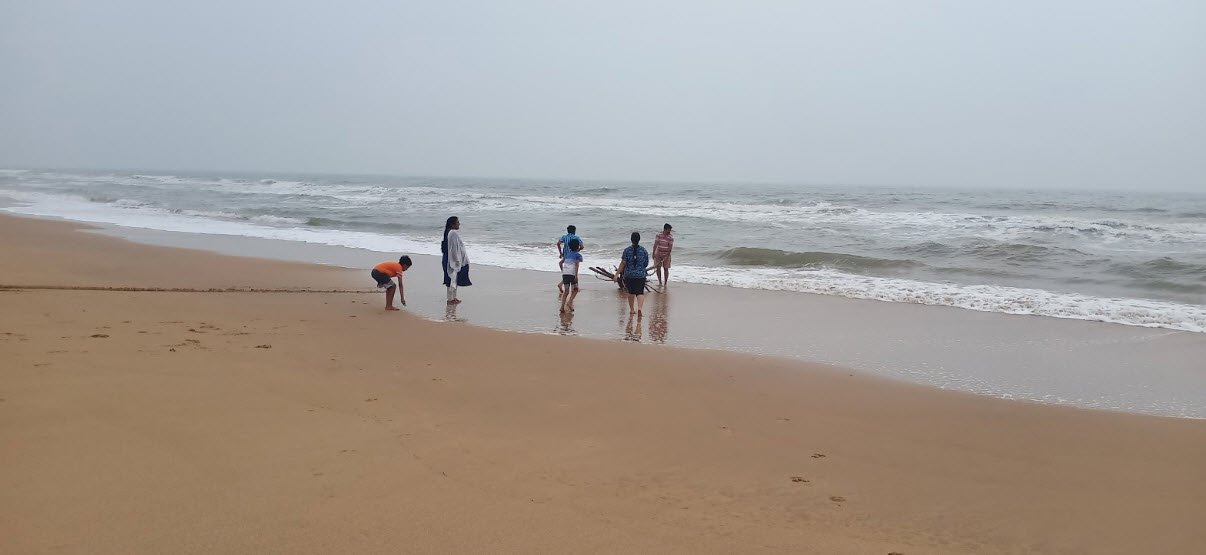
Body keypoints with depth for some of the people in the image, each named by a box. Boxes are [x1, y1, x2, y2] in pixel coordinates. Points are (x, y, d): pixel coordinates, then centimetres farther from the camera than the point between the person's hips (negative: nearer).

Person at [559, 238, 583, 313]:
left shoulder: (568, 254, 20)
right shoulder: (578, 255, 3)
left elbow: (561, 262, 19)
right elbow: (576, 264, -11)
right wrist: (576, 275, -15)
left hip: (565, 274, 5)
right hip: (572, 274, -5)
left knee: (566, 291, 9)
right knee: (575, 290, 12)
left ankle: (562, 307, -1)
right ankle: (569, 302, -8)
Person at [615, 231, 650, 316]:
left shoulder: (627, 250, -5)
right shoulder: (644, 251, -1)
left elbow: (623, 263, -9)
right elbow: (646, 264, 6)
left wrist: (617, 273, -5)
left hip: (629, 275, 1)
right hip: (641, 275, -1)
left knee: (631, 292, 16)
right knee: (640, 292, -2)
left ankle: (631, 309, 26)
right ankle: (640, 308, -24)